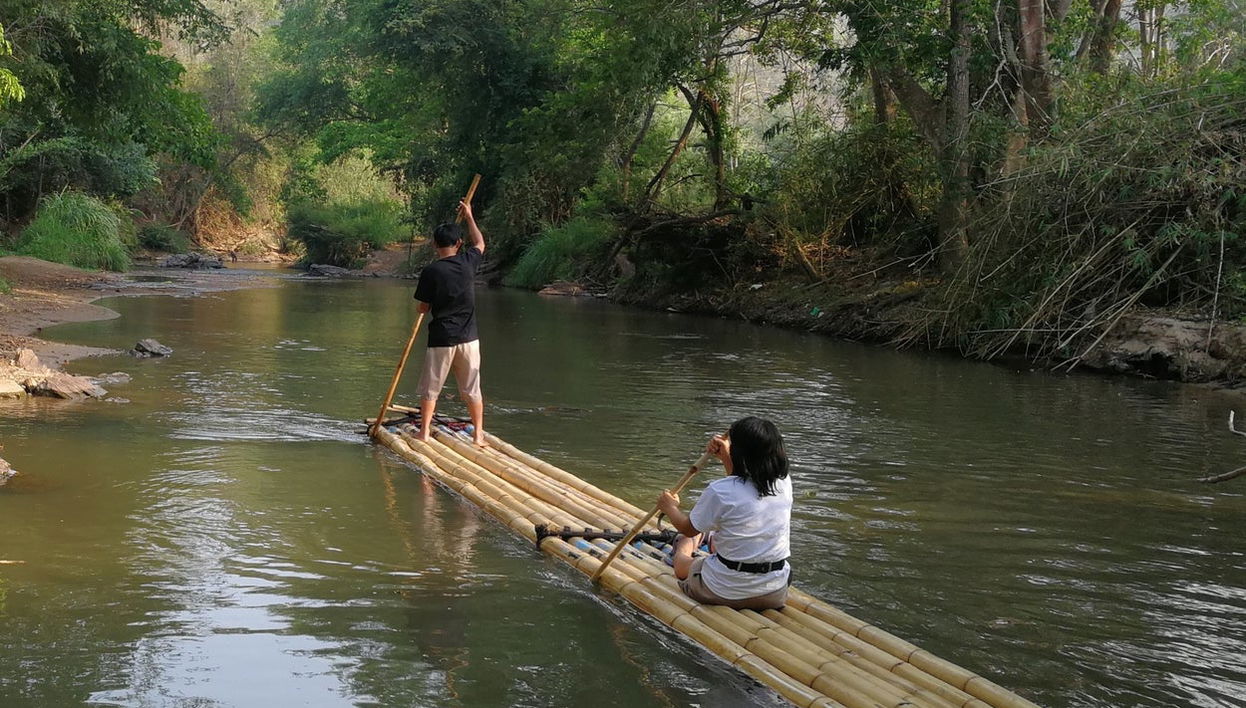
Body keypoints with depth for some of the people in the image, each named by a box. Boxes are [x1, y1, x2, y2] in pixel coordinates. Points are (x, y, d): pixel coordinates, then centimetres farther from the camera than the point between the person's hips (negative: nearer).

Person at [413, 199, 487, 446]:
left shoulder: (430, 271, -11)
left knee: (430, 389, 11)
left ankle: (424, 432, 14)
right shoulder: (468, 262, -2)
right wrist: (469, 217, 31)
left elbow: (423, 308, -5)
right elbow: (480, 243, 21)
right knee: (472, 389, 10)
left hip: (441, 339, -3)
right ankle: (478, 434, 15)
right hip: (468, 337, 3)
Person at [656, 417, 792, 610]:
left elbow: (689, 529, -3)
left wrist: (670, 508, 16)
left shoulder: (719, 491, -21)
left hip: (725, 593, -4)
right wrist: (725, 457, 18)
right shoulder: (783, 482, -7)